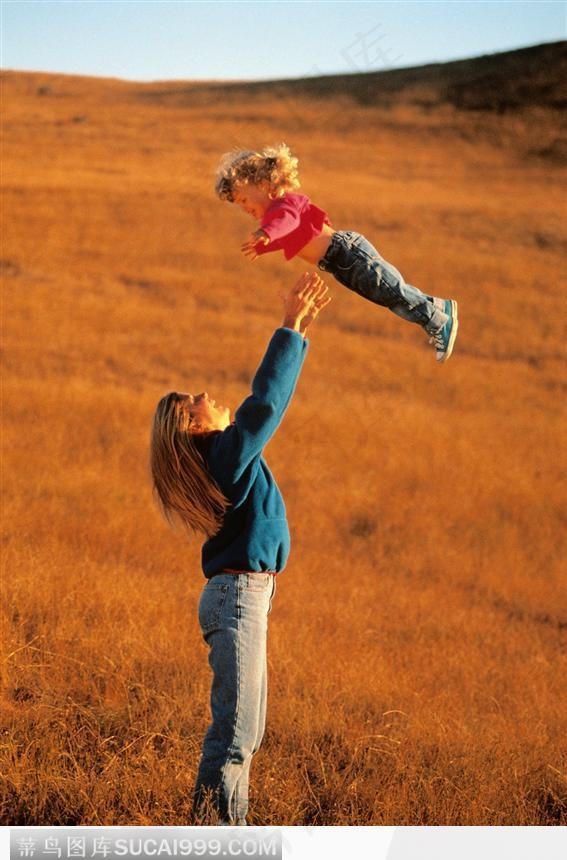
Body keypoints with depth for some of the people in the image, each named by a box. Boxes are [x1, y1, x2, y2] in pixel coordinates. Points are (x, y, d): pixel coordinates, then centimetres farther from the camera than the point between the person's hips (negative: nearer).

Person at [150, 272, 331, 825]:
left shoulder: (222, 453, 12)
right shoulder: (229, 452, -13)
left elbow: (262, 397, 20)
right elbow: (266, 402, -22)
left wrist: (296, 330, 18)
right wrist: (290, 331, -15)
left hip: (240, 597, 10)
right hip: (239, 596, -10)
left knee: (245, 731, 13)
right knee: (234, 732, -11)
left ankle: (226, 836, 16)